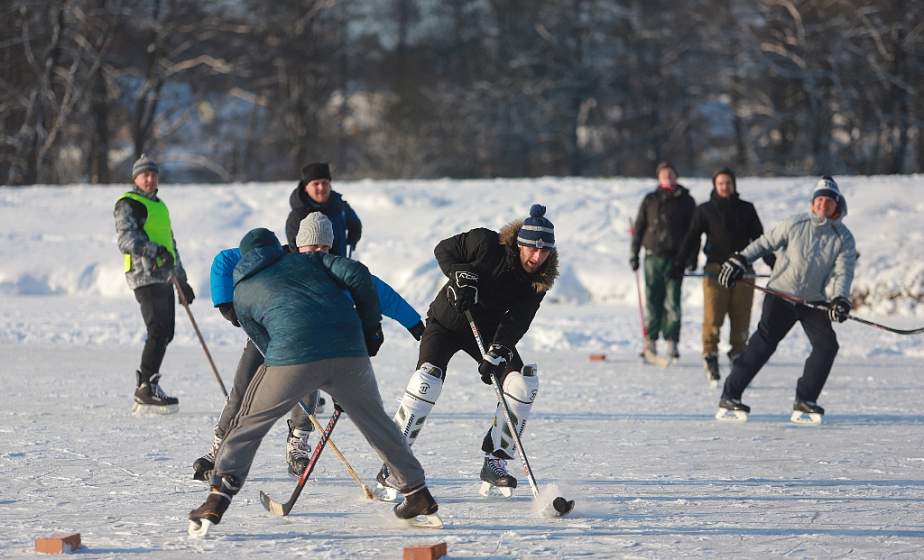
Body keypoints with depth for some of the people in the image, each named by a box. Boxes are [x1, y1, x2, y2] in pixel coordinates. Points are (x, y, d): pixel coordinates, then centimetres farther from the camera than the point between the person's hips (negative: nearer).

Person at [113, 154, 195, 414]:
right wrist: (153, 250, -30)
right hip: (145, 277, -9)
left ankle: (145, 392, 12)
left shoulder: (159, 205, 26)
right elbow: (126, 238, -16)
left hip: (164, 277, 9)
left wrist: (182, 280, 32)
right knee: (158, 332, -16)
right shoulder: (128, 204, -2)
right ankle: (146, 389, -15)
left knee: (165, 334, 6)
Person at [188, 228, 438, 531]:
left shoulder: (242, 293, 23)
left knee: (249, 423, 15)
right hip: (348, 351, 2)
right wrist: (371, 327, 18)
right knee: (375, 421, 22)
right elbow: (357, 274, 9)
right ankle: (417, 492, 28)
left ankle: (219, 497, 4)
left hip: (292, 354, -2)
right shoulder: (308, 259, 26)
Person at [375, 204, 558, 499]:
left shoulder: (539, 280, -14)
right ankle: (391, 466, -17)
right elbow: (443, 249, -11)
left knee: (523, 381, -12)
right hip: (447, 320, -4)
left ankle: (495, 462, 0)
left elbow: (516, 322, -20)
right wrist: (460, 275, -28)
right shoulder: (486, 243, -25)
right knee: (427, 380, -24)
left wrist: (497, 353, -34)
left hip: (489, 330, 4)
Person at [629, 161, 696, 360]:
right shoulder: (650, 200, 10)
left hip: (675, 258, -1)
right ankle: (651, 341, 5)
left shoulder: (685, 201, 7)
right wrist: (634, 254, 6)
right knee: (652, 300, 1)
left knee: (673, 302, -3)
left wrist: (693, 257, 2)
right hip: (653, 256, 1)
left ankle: (672, 342, -1)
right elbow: (639, 228, 11)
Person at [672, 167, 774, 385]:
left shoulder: (746, 209, 12)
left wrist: (773, 263, 9)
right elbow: (691, 239, 3)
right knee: (712, 318, -12)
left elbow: (759, 238, 15)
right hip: (715, 270, -2)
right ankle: (710, 359, -6)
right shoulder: (705, 210, 8)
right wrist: (678, 265, -8)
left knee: (741, 320, 1)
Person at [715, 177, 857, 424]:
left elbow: (843, 272, -9)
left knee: (827, 345, -13)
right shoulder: (795, 225, -3)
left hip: (815, 301, 3)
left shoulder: (844, 238, 0)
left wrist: (840, 299, -25)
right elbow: (766, 243, 6)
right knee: (764, 342, -14)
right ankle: (729, 398, -12)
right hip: (781, 294, -3)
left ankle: (805, 402, 0)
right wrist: (740, 260, -3)